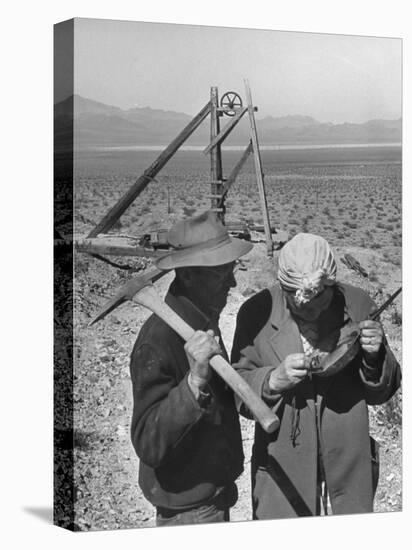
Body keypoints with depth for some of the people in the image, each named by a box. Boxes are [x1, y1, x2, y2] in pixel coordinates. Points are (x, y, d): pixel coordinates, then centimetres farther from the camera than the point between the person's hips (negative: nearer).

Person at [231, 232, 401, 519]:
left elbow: (381, 392, 2)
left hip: (349, 469, 2)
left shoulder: (358, 306, -7)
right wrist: (274, 380, -25)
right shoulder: (257, 312, -11)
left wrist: (375, 358, -18)